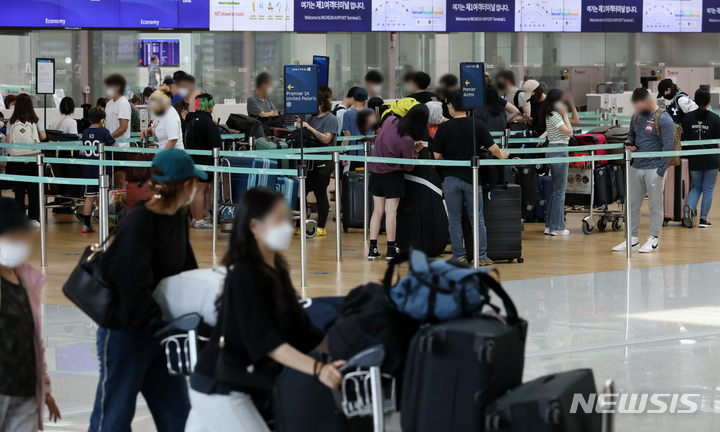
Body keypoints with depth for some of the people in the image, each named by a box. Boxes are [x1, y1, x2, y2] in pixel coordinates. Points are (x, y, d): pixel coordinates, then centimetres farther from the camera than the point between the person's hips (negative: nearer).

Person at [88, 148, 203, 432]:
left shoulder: (178, 218, 3)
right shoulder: (137, 224, -23)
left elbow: (186, 270, 13)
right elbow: (134, 287, -30)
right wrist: (159, 328, -35)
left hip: (158, 330, 8)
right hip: (125, 334, -8)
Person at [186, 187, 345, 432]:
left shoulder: (276, 271, 9)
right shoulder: (244, 275, -17)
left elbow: (304, 333, 10)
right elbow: (266, 341, -25)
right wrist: (317, 369, -34)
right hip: (220, 391, -9)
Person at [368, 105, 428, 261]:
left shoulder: (390, 121, -6)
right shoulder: (408, 141, -24)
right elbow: (409, 167, -12)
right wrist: (416, 150, 1)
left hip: (375, 170, 6)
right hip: (392, 174, -6)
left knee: (377, 210, 9)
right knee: (391, 211, 1)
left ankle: (372, 248, 8)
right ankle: (391, 250, 6)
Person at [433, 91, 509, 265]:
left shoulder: (444, 128, -7)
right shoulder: (478, 125, -4)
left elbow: (437, 155, -1)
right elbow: (492, 148, -4)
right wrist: (501, 155, 19)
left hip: (451, 178, -1)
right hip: (472, 177, 1)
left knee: (455, 219, 7)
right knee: (477, 219, 8)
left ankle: (459, 256, 8)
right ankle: (481, 256, 9)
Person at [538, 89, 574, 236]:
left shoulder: (550, 115, 13)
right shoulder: (555, 116, -15)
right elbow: (569, 132, -16)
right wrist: (565, 115, -11)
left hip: (553, 150, 10)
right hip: (559, 151, -10)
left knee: (556, 189, 15)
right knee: (559, 190, -4)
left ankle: (550, 225, 18)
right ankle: (557, 227, -1)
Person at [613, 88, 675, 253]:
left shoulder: (663, 119, -10)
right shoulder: (637, 116, 11)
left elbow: (668, 146, -12)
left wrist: (661, 171, -15)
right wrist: (629, 143, 2)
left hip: (654, 169, -7)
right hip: (636, 167, 7)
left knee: (655, 205, 1)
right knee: (633, 204, 8)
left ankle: (654, 240, 8)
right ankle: (633, 239, 15)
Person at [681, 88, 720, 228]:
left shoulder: (688, 117, -2)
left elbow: (684, 139, 2)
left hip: (694, 159, 2)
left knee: (696, 187, 16)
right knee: (708, 189, 8)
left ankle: (689, 207, -12)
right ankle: (703, 219, 7)